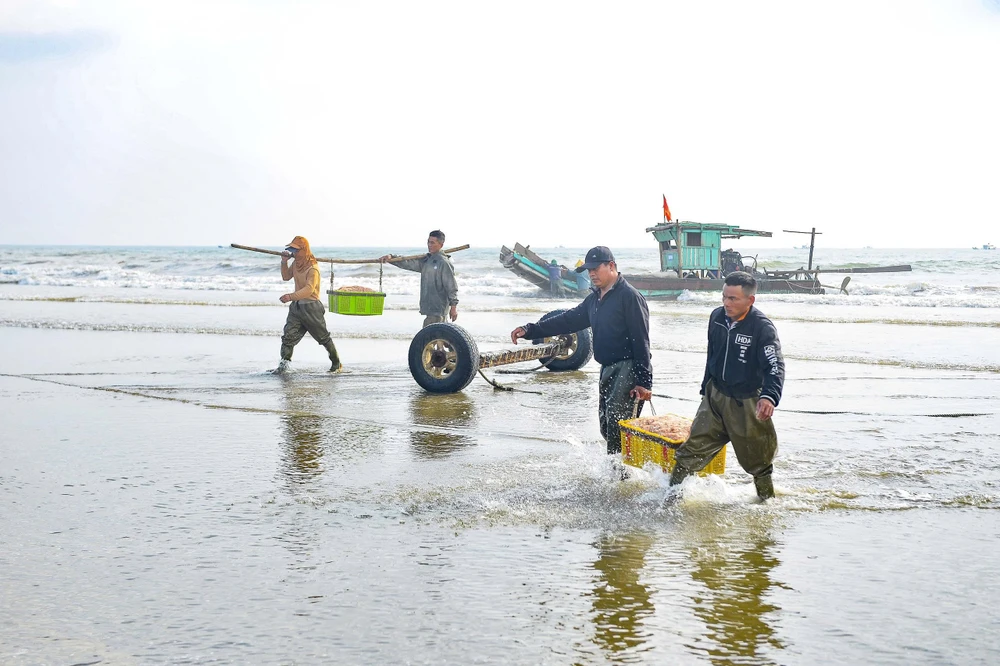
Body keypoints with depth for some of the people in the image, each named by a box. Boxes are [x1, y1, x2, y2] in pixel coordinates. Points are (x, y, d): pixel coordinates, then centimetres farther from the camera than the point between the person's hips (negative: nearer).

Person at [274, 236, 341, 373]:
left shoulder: (313, 268, -21)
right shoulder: (296, 263, 6)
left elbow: (309, 289, -31)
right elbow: (286, 277, 20)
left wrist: (291, 296, -42)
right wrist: (284, 262, 3)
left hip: (311, 306, -7)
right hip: (296, 305, 7)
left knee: (323, 337, 6)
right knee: (288, 335, -7)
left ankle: (337, 363, 21)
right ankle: (284, 363, -9)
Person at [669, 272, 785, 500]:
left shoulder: (762, 327, -21)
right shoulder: (717, 317, -3)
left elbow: (775, 366, -30)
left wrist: (769, 396, -48)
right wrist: (706, 388, 20)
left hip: (746, 403, -4)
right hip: (715, 396, 5)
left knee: (757, 460, 10)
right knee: (693, 449, 4)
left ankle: (767, 499, 32)